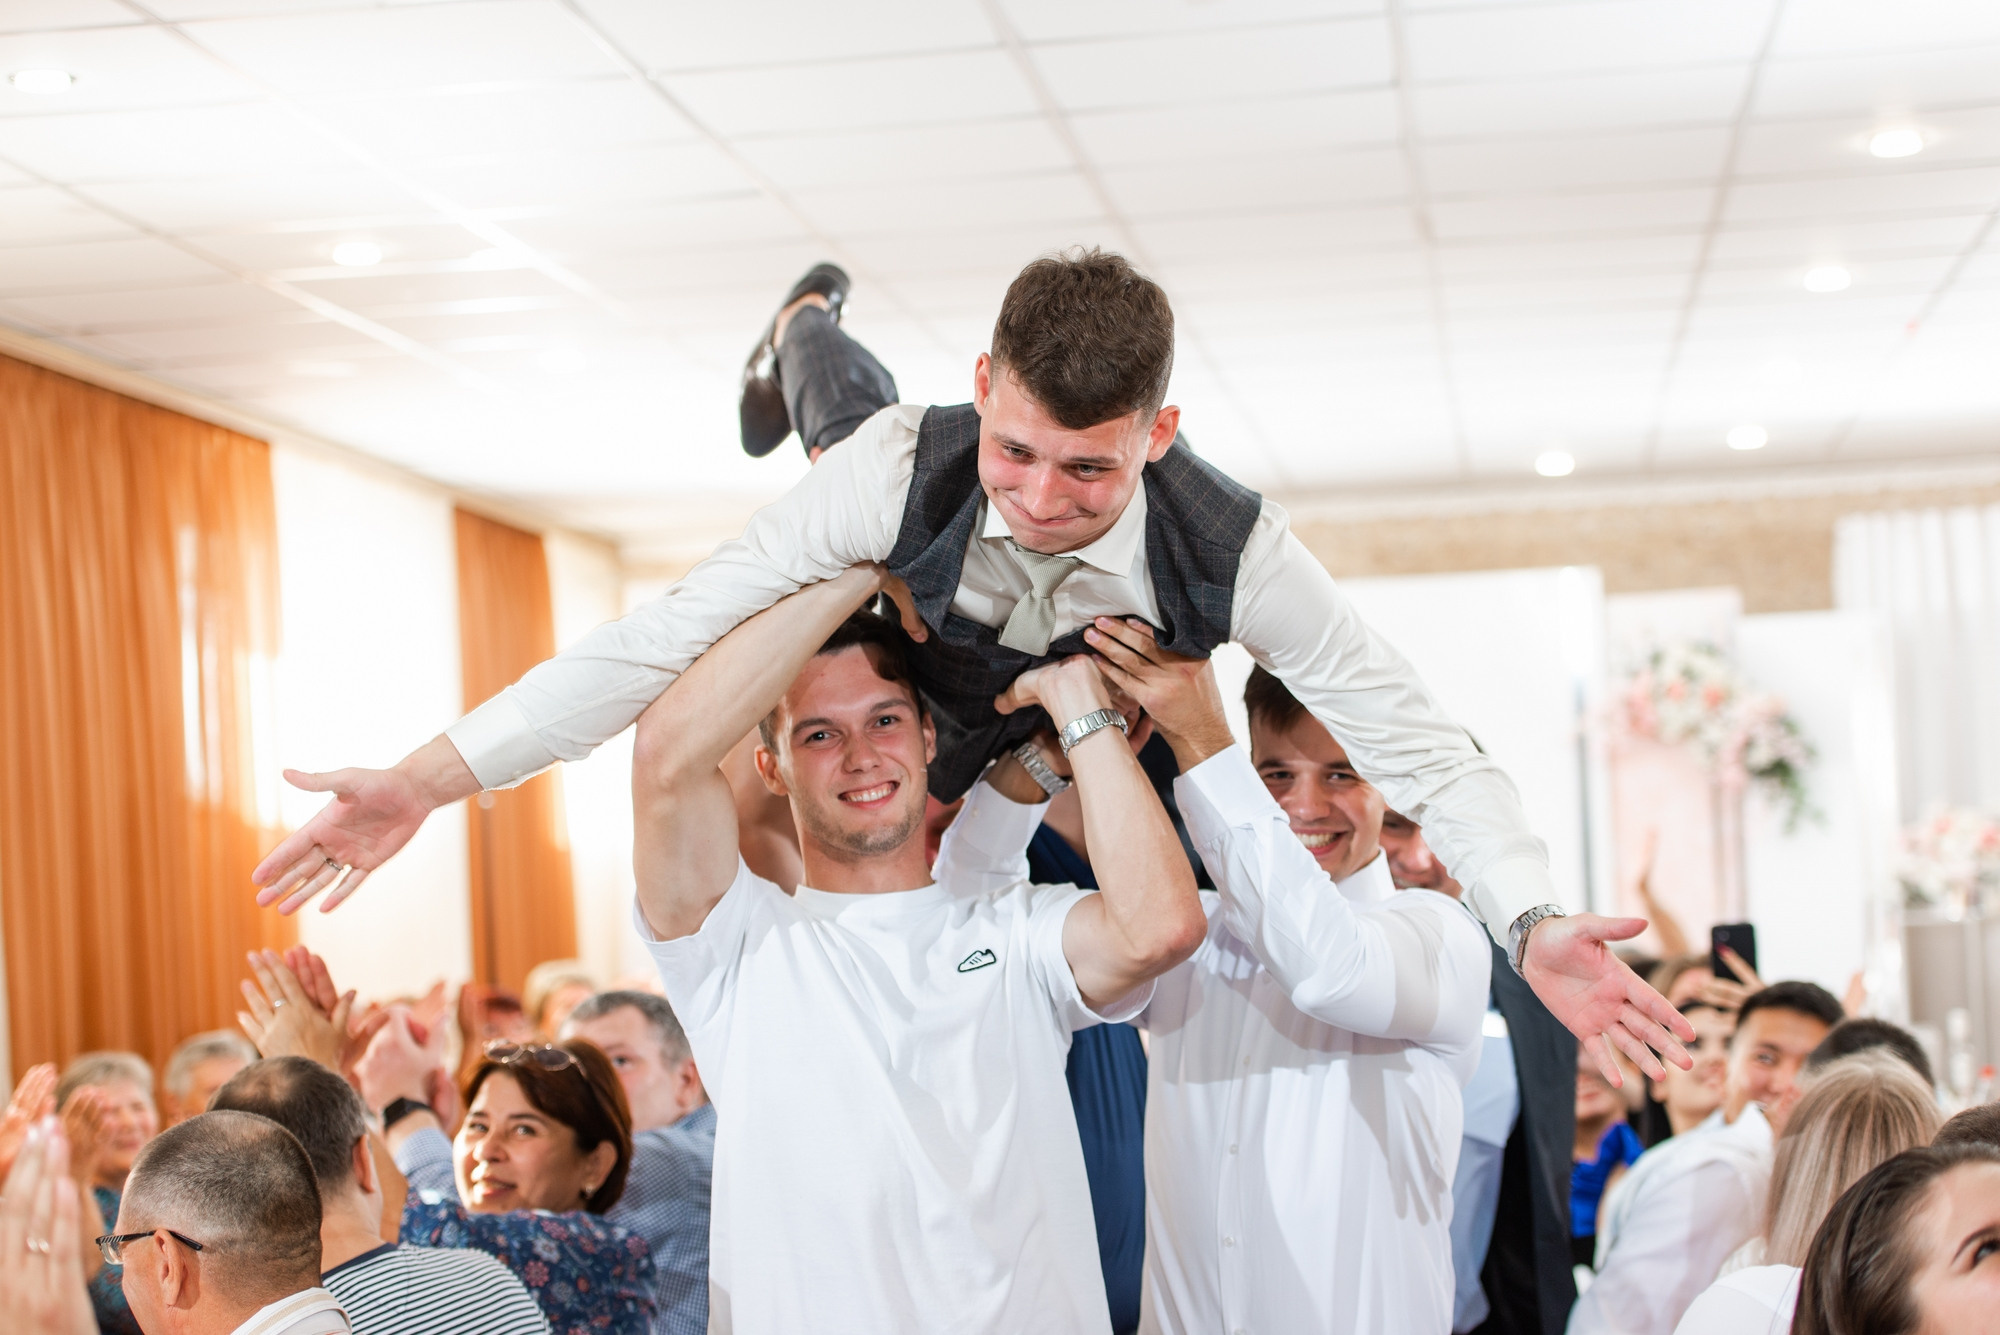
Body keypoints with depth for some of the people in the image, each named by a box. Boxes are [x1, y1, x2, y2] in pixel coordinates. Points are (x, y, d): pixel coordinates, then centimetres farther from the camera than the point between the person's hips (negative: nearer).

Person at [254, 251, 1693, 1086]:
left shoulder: (1231, 550, -42)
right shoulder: (912, 466, -42)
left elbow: (1417, 743, -35)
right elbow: (669, 635, -40)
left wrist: (1535, 927, -51)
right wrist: (432, 778, -45)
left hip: (1090, 780, 0)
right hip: (922, 706, 0)